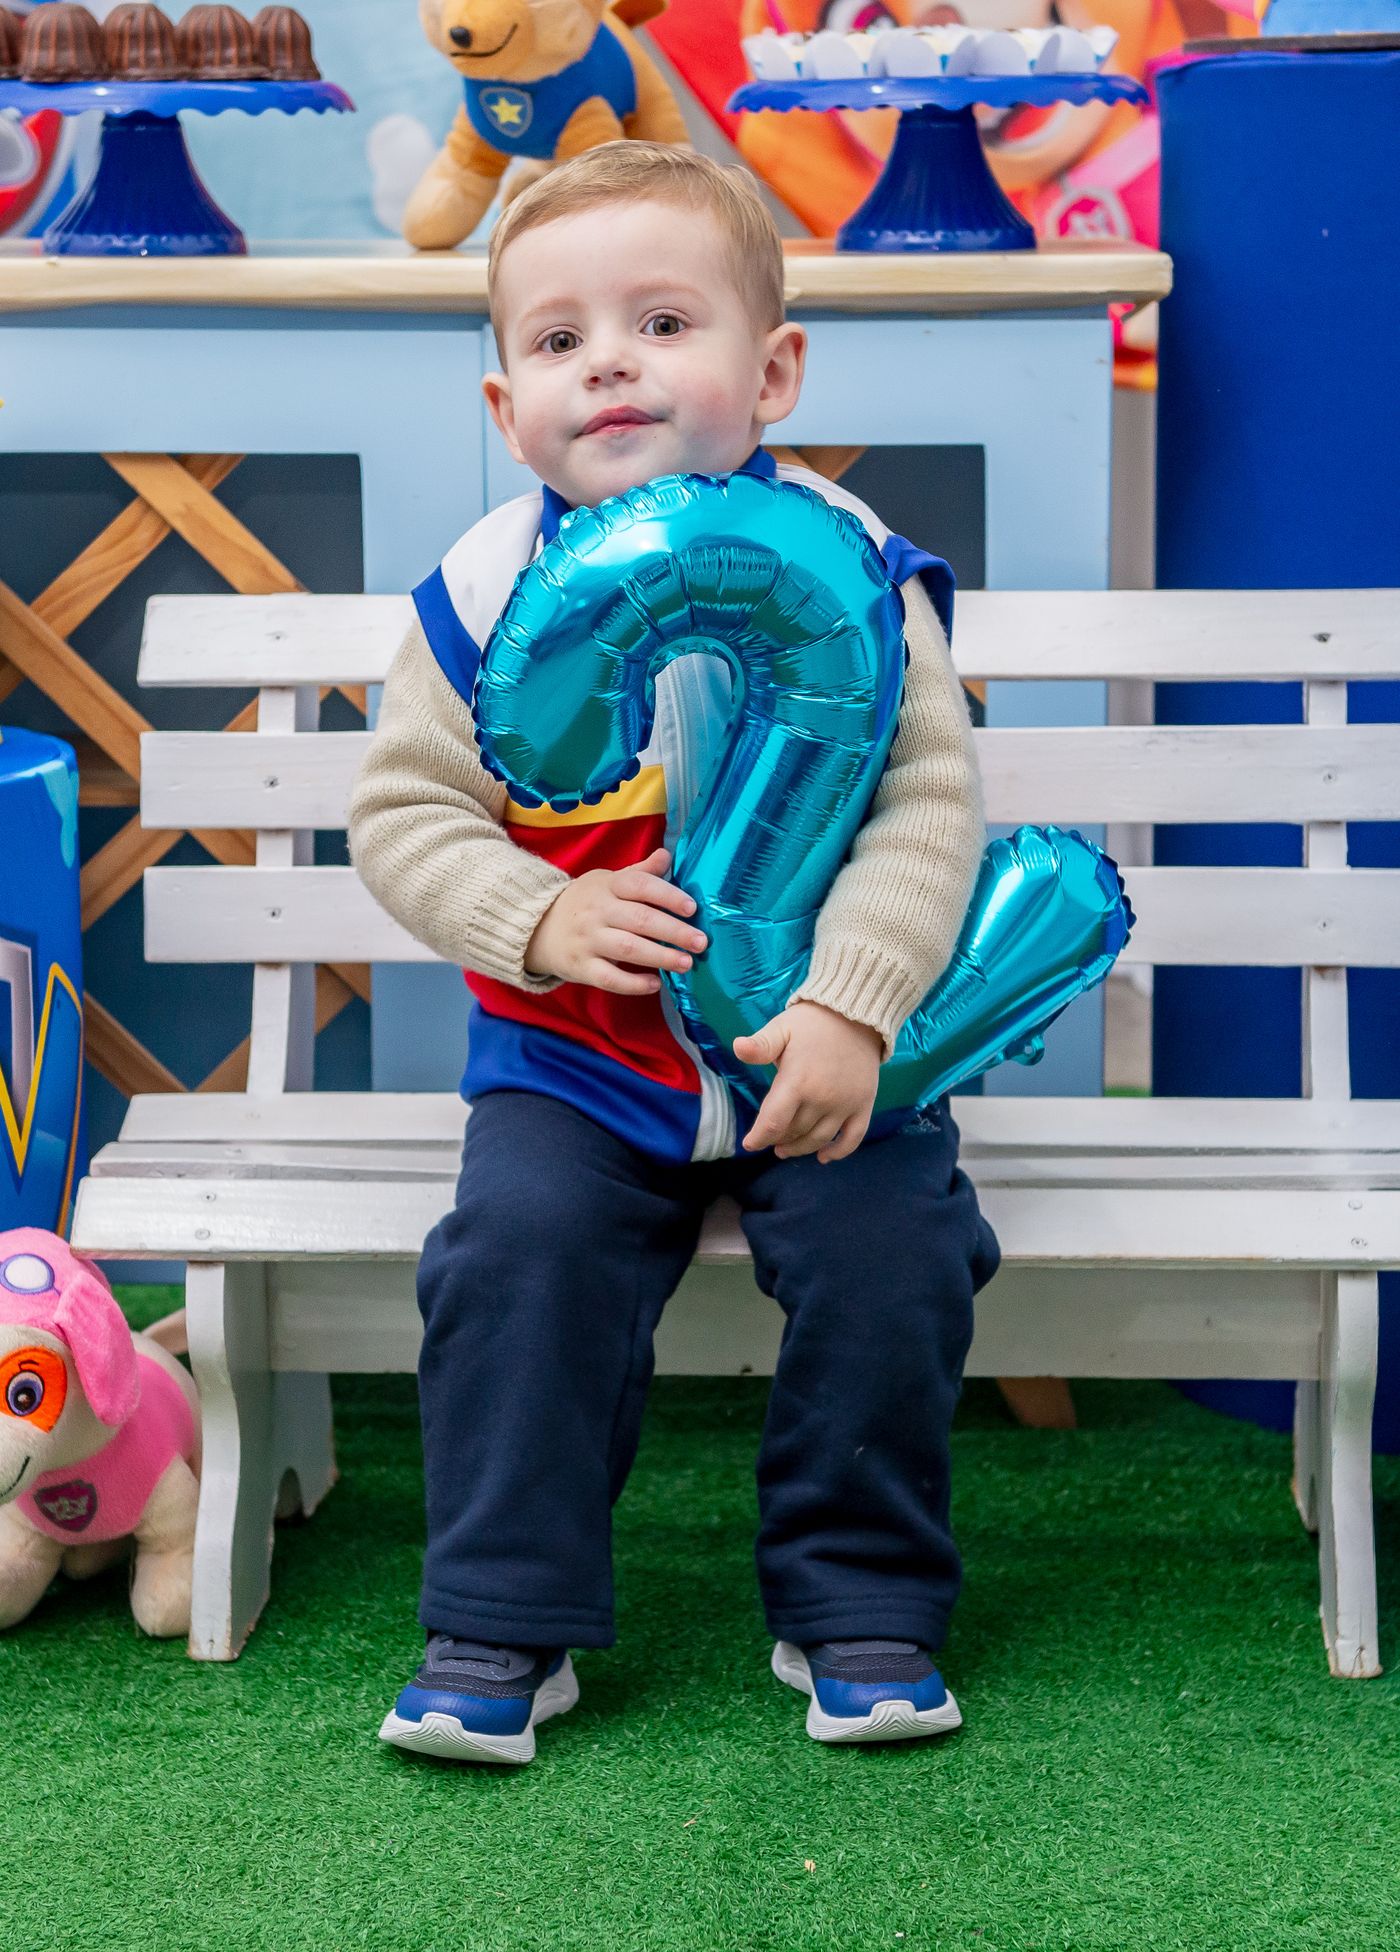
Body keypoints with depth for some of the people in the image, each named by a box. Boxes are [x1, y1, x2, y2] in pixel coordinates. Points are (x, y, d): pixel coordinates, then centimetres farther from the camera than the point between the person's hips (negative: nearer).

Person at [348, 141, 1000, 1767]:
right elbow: (401, 810, 0)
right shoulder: (485, 591, -5)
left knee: (891, 1247, -19)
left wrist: (854, 1003, -21)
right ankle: (501, 1621, -5)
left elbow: (929, 798, -10)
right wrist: (538, 919, -17)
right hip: (574, 1047, 1)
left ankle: (859, 1607, 3)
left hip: (819, 1036, 0)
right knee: (520, 1244, -21)